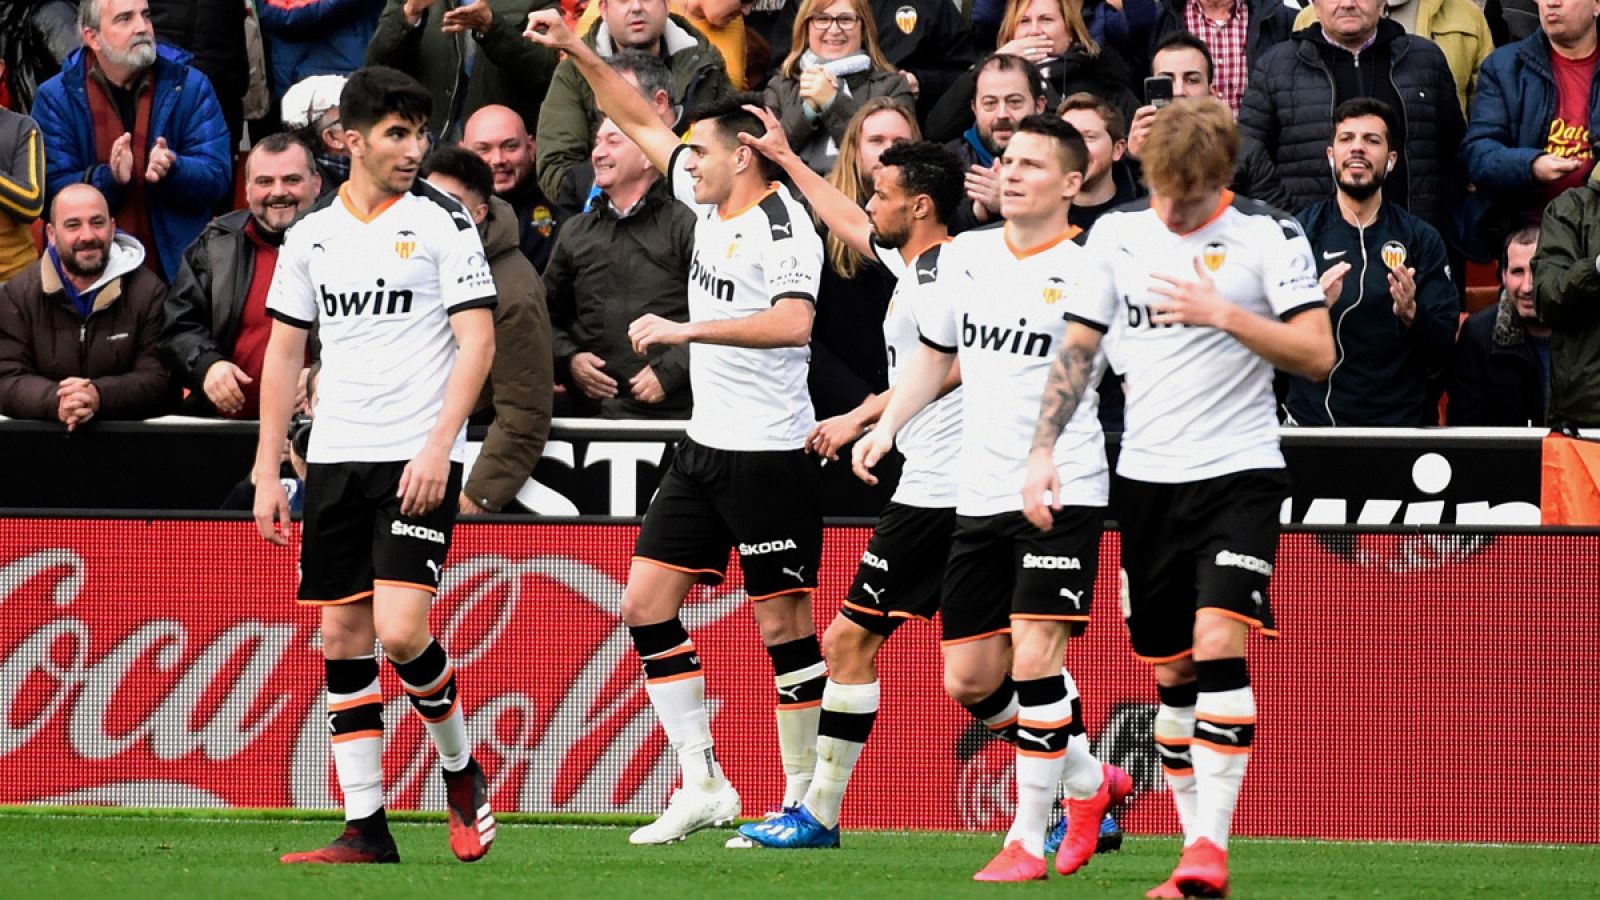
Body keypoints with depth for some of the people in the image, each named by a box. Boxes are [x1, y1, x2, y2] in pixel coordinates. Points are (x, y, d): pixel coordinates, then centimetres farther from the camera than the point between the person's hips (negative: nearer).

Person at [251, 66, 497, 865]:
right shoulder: (311, 235, 10)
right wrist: (267, 471, 10)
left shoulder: (443, 223, -3)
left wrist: (437, 448, -17)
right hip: (335, 458, 5)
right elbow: (283, 351, 15)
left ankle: (460, 769, 10)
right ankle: (365, 828, 6)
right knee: (342, 636, 2)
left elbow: (477, 342, -7)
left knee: (399, 627, -16)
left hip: (419, 458, -5)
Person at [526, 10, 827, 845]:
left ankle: (806, 798, 3)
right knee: (645, 601, 5)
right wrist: (576, 51, 15)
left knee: (783, 623, -5)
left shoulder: (783, 227, -16)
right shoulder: (709, 202, 9)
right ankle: (702, 784, 8)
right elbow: (642, 123, 21)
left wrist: (688, 330, -30)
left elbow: (793, 323, -32)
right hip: (705, 446, 9)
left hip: (769, 454, -9)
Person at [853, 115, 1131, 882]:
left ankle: (1027, 839, -6)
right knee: (969, 680, 6)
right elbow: (937, 349, 25)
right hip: (979, 496, 7)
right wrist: (887, 427, 16)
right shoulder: (966, 255, 10)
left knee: (1034, 658, -16)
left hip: (1062, 494, -7)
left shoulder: (1087, 273, -8)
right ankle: (1089, 782, 26)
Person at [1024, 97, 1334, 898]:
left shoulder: (1268, 235, -5)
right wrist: (1042, 451, 2)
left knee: (1218, 643, -20)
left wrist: (1224, 314, -20)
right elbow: (1077, 349, 11)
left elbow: (1317, 354, -10)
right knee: (1172, 672, 7)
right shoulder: (1117, 233, 6)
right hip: (1146, 476, 4)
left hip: (1238, 471, -4)